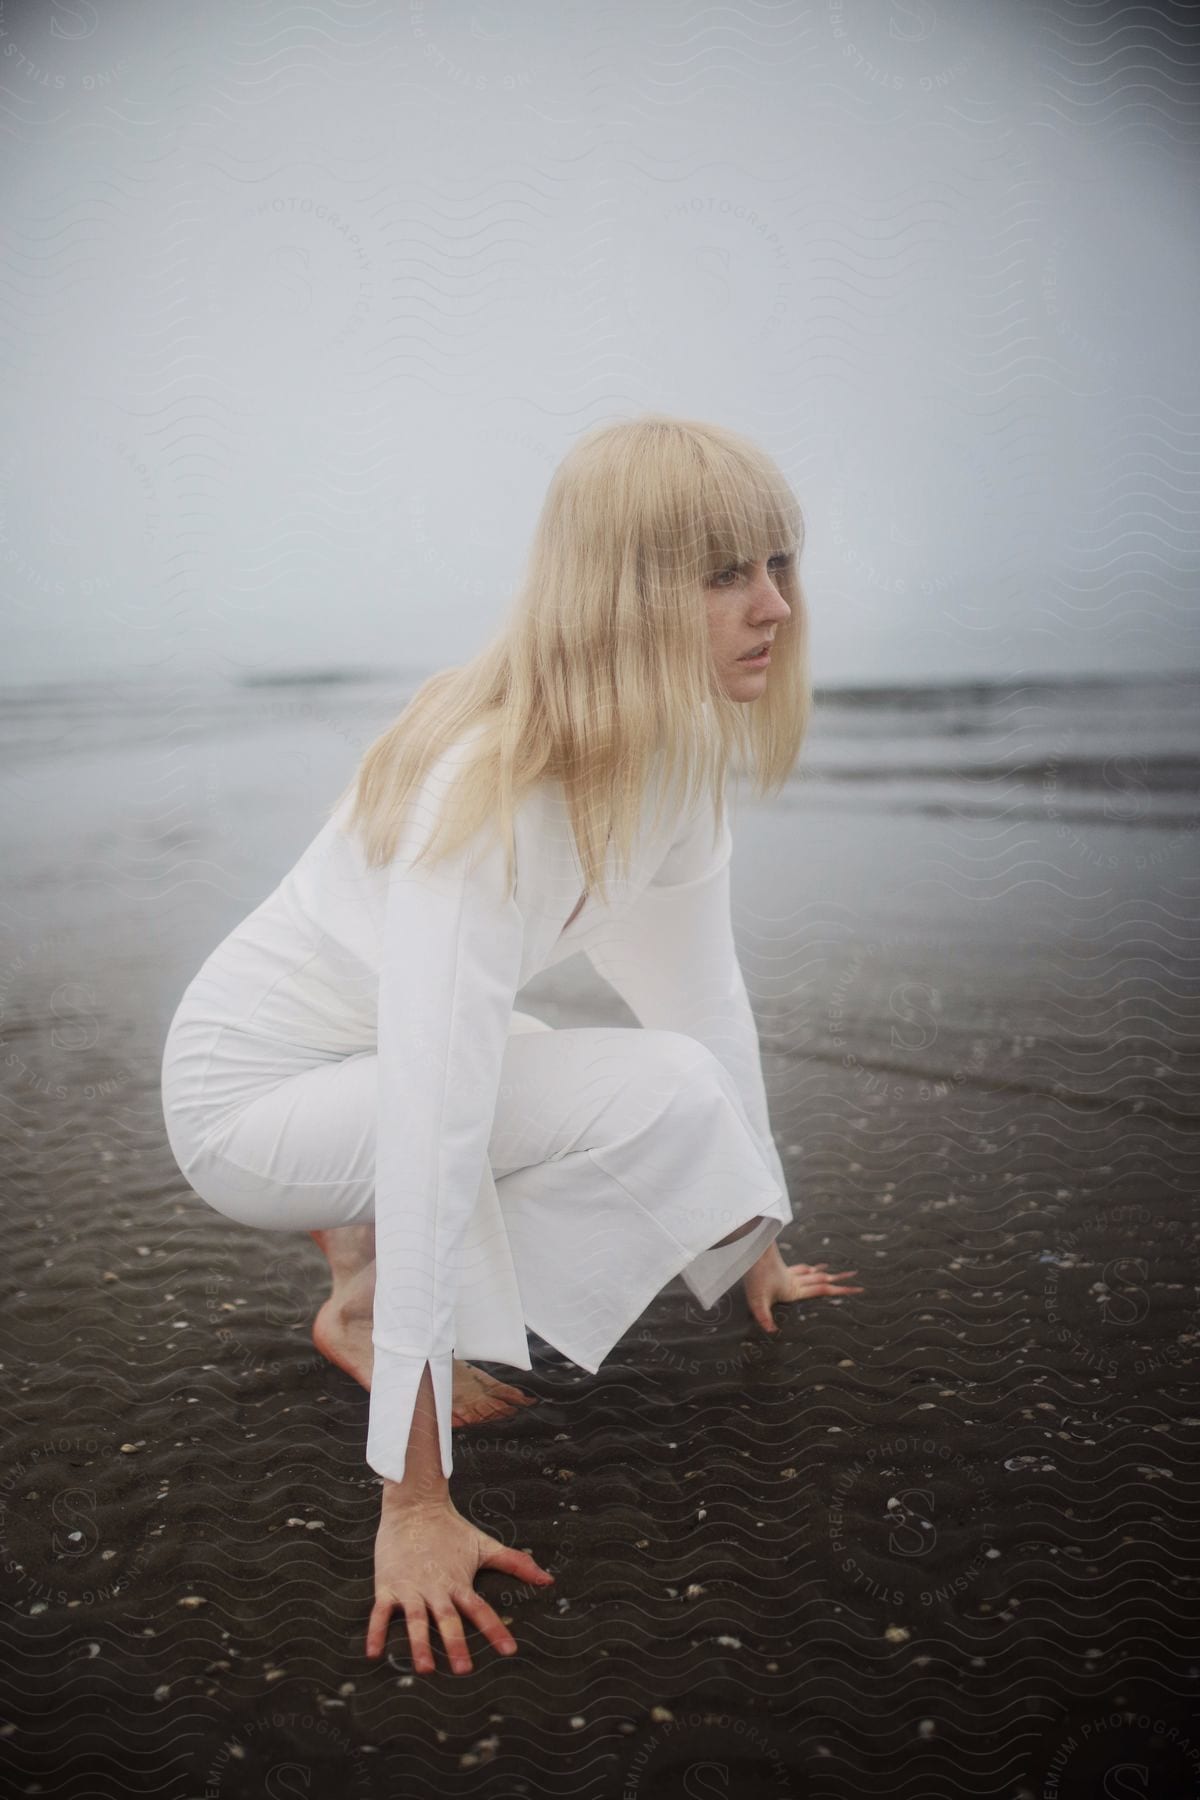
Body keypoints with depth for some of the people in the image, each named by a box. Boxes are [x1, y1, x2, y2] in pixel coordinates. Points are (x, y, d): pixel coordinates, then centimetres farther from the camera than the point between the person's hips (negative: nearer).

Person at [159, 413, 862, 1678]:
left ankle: (365, 1236, 10)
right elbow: (432, 1134, -37)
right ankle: (372, 1308, -5)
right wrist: (416, 1502, -34)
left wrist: (755, 1244, 8)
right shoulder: (487, 791, -33)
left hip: (377, 1068, 8)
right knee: (663, 1096, -24)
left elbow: (703, 990, 0)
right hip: (249, 1097, -8)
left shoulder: (671, 753, -8)